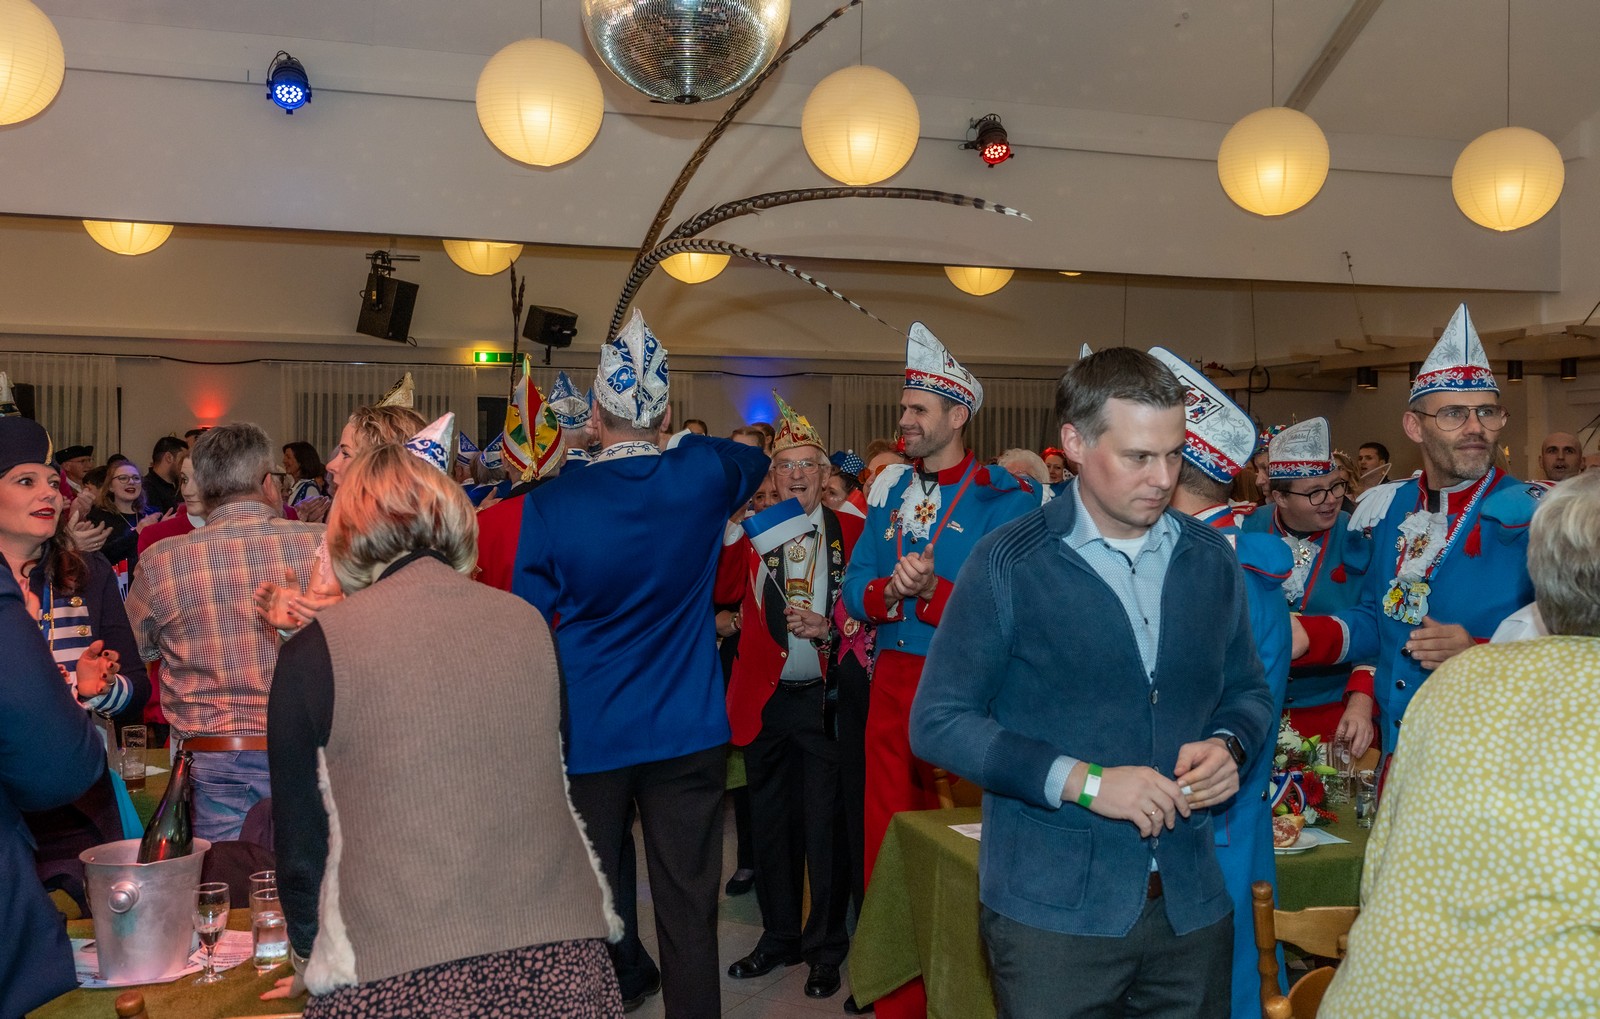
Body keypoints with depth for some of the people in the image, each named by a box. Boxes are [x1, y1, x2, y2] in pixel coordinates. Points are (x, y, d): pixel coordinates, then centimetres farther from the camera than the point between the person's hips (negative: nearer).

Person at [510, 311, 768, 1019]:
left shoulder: (547, 506, -12)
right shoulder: (702, 475, -7)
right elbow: (755, 461, 18)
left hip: (586, 736, -1)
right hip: (688, 733, 1)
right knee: (688, 911, 8)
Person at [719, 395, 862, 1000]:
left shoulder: (851, 531, 1)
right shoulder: (754, 532, 7)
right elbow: (722, 591, -6)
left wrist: (827, 628, -17)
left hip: (824, 700, -3)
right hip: (765, 698, 3)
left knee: (825, 827, 4)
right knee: (771, 825, 14)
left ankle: (825, 949, 21)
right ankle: (779, 937, 31)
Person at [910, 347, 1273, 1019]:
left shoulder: (1209, 558, 6)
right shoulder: (1008, 565, -9)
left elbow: (1248, 691, 17)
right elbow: (938, 723, -11)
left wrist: (1228, 746, -6)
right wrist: (1082, 781, -18)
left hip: (1192, 906, 4)